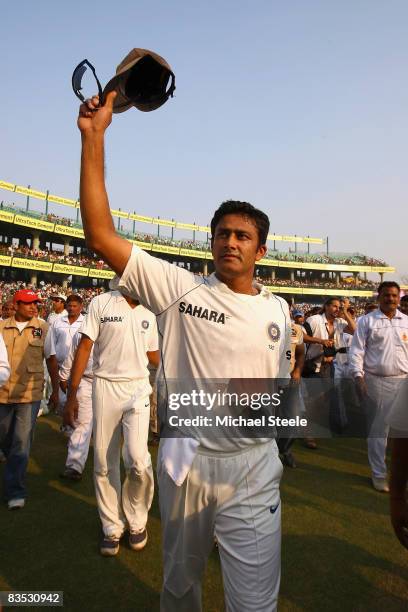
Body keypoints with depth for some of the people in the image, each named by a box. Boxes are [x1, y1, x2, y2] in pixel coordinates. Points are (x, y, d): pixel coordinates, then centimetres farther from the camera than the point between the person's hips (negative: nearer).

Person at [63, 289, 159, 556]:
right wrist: (72, 394, -7)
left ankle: (137, 521, 16)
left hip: (138, 388, 2)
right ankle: (112, 527, 26)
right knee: (104, 463, 6)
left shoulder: (149, 314, 8)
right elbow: (85, 347, -4)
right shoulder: (101, 303, -4)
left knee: (138, 459, -11)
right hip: (105, 386, -1)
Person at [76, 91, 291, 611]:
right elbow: (100, 236, -15)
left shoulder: (276, 309, 4)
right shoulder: (180, 289, -7)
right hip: (184, 458, 0)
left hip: (251, 465, 1)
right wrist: (93, 137, -17)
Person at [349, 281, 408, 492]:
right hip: (375, 381, -3)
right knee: (378, 428, 7)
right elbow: (357, 350, -4)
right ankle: (379, 473, 20)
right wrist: (358, 377, -12)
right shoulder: (367, 321, -1)